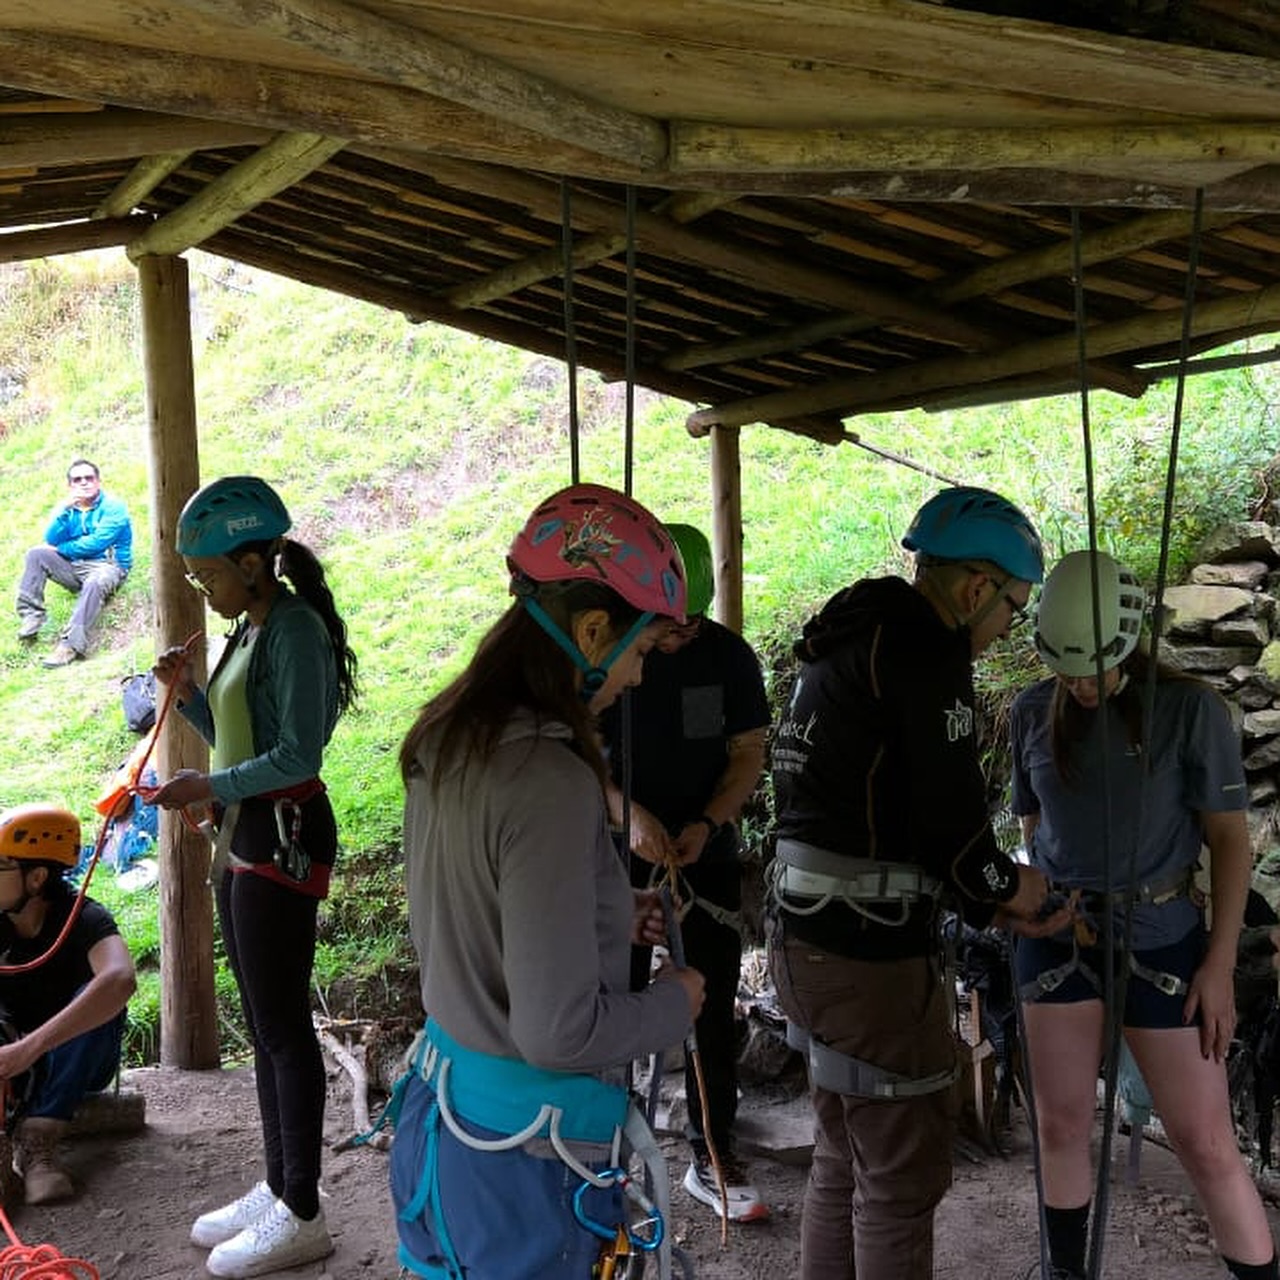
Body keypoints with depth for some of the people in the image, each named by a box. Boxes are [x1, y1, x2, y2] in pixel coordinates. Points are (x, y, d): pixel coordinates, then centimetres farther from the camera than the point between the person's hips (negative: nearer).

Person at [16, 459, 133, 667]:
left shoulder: (113, 507, -4)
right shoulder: (67, 507, 13)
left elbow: (95, 544, -14)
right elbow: (50, 541, -1)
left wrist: (60, 549, -5)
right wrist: (65, 509, -13)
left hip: (107, 566, -6)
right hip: (74, 567, 6)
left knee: (95, 583, -38)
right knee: (36, 554, -13)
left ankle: (71, 644, -46)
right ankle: (31, 616, -20)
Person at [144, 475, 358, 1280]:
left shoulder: (296, 628, -15)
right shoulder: (250, 630, 13)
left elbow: (297, 755, -21)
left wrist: (209, 788, -25)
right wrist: (188, 692, 4)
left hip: (285, 837, -10)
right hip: (246, 835, 10)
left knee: (284, 1026, -1)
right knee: (264, 1024, 16)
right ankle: (279, 1189, 29)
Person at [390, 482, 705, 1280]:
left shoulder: (445, 740, -1)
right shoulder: (550, 780, -27)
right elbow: (560, 1031, -25)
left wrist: (605, 920, 9)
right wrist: (673, 1003, -9)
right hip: (528, 1152, -8)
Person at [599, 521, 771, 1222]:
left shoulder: (729, 656, -6)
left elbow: (748, 754, 0)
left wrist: (707, 824, -17)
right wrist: (629, 815, -25)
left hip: (708, 854, 2)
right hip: (623, 856, -1)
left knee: (714, 1012, 8)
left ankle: (712, 1159, 22)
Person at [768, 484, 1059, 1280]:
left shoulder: (850, 639, 16)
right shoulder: (924, 646, -14)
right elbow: (950, 823, -17)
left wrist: (986, 904, 18)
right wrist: (1009, 888, 4)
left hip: (806, 937, 10)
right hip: (872, 953, -9)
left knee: (846, 1158, 21)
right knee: (905, 1172, 5)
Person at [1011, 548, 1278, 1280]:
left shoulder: (1189, 709, -10)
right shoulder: (1035, 712, -1)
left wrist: (1220, 964, -9)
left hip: (1159, 940, -3)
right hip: (1058, 939, 3)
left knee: (1207, 1144, 1)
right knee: (1062, 1123, 11)